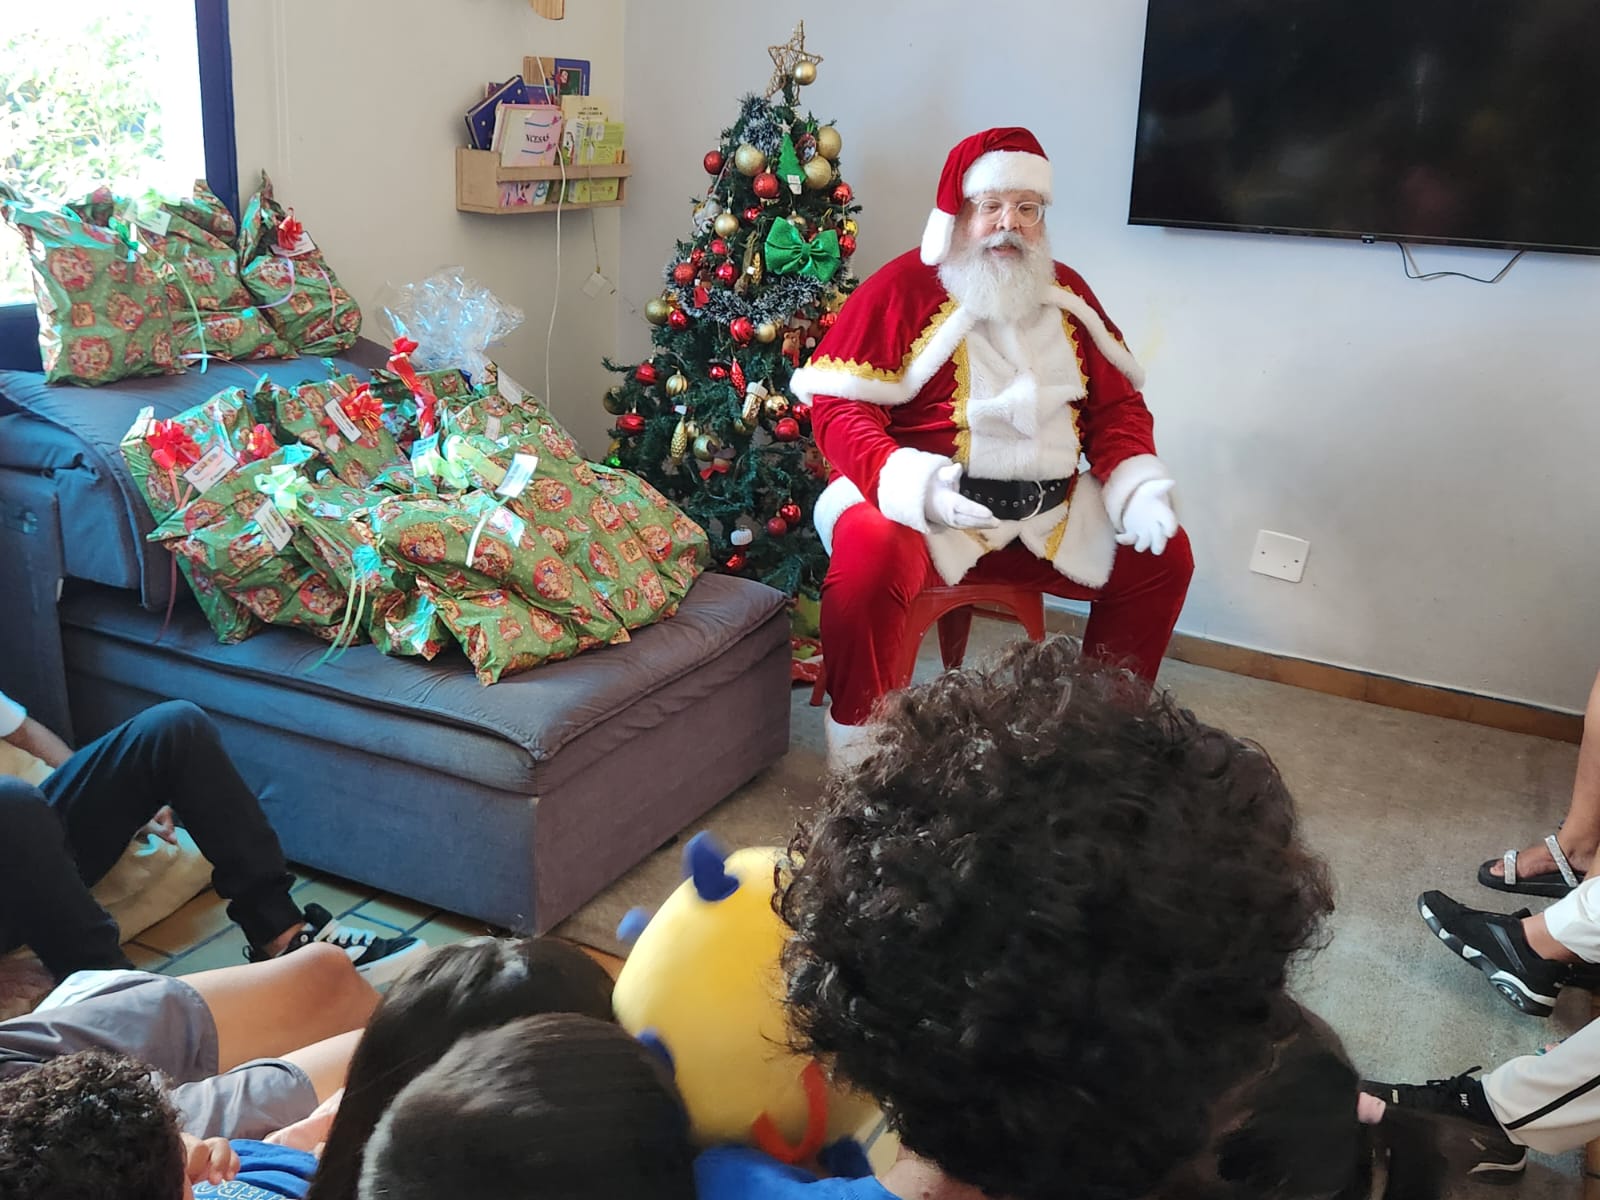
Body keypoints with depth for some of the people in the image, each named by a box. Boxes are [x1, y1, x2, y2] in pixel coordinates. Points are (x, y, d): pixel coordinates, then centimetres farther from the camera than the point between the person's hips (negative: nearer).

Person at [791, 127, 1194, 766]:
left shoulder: (1066, 293, 11)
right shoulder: (902, 288, -7)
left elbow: (1116, 404, 13)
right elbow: (838, 407, -13)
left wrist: (1138, 489, -6)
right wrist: (911, 483, -30)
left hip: (1049, 514, 6)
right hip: (924, 510, -6)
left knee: (1162, 556, -1)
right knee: (870, 553, -36)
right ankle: (856, 751, -16)